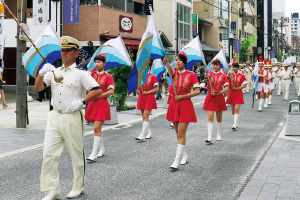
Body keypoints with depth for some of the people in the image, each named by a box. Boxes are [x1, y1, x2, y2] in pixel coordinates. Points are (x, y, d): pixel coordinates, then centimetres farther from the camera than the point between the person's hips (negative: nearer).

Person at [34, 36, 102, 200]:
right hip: (54, 117, 5)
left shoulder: (81, 73, -2)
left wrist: (80, 101, -18)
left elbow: (97, 91, -9)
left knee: (77, 155, 5)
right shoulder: (54, 72, 14)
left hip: (72, 118, -5)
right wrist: (41, 74, -9)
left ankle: (78, 187, 21)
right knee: (49, 154, -1)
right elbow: (38, 88, 8)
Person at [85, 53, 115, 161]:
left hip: (102, 104, -5)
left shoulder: (108, 76, -2)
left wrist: (98, 95, -14)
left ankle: (94, 154, -11)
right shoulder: (92, 72, 9)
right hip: (92, 103, 5)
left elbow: (111, 91, -10)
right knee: (97, 128, 13)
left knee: (96, 128, -11)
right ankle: (101, 149, 30)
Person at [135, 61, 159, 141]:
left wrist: (147, 92, -14)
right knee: (144, 116, 10)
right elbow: (137, 87, 10)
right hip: (142, 97, 6)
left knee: (145, 116, -12)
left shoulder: (153, 76, -4)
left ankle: (142, 135, -16)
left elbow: (156, 89, -7)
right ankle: (149, 132, 24)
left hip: (149, 98, -6)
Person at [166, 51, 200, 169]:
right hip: (174, 104, 5)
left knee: (181, 134, -7)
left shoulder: (191, 75, -4)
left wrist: (182, 96, -14)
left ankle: (177, 160, -8)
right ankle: (185, 155, 30)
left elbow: (197, 91, -8)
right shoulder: (174, 73, 4)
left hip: (185, 105, -4)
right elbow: (169, 69, -20)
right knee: (178, 133, 13)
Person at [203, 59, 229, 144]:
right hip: (210, 97, -1)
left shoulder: (223, 76, 3)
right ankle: (209, 138, -11)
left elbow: (227, 88, -2)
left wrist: (218, 93, -14)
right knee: (210, 117, -8)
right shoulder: (210, 74, 3)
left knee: (219, 118, 11)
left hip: (219, 97, 1)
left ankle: (219, 136, 26)